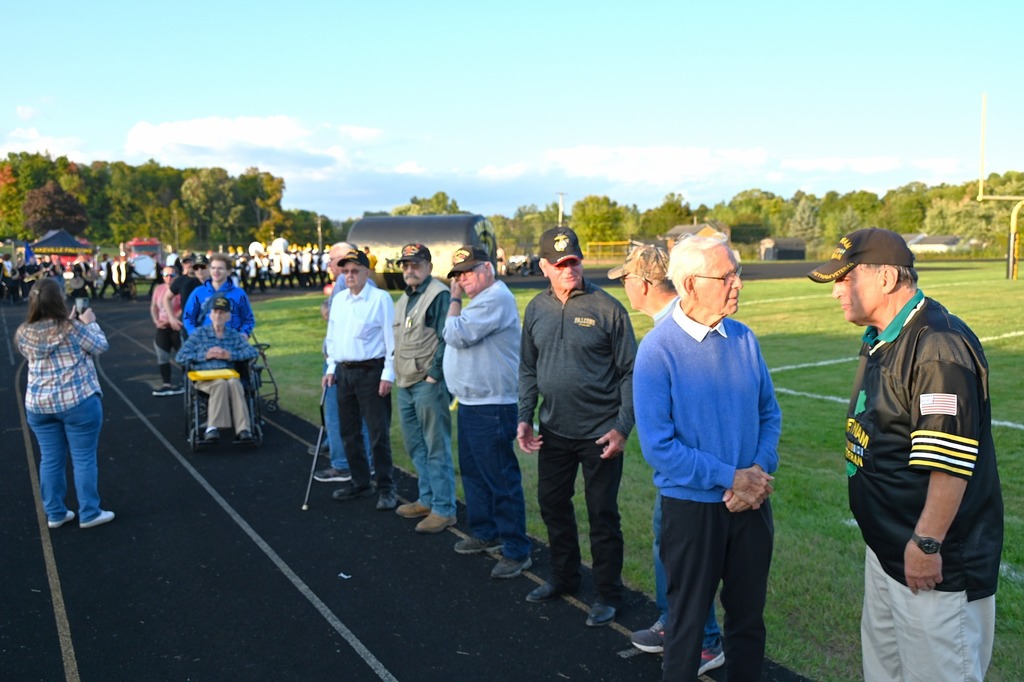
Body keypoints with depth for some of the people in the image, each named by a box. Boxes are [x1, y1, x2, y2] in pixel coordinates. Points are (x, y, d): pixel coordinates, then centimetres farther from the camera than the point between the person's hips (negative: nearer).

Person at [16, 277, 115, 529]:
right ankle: (89, 513, 12)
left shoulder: (24, 333, 1)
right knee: (83, 458, 5)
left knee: (50, 459, 13)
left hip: (38, 404, 5)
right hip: (78, 401, -5)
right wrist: (89, 322, 11)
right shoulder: (71, 327, -15)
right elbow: (100, 346, -3)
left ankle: (55, 513, 23)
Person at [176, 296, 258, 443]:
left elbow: (252, 352, 2)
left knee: (234, 383, -35)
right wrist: (205, 355, -4)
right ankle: (212, 429, -41)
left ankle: (243, 430, -43)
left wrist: (229, 355, -10)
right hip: (205, 377, -1)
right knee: (221, 384, -36)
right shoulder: (199, 333, 14)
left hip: (229, 375, 1)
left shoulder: (234, 335, 18)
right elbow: (181, 357, 7)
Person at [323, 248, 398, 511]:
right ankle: (360, 482, 28)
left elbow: (391, 338, -10)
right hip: (344, 372, 7)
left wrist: (388, 374, -13)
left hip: (371, 372, -7)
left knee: (378, 434, -4)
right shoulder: (338, 300, 11)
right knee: (349, 433, 14)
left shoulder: (381, 298, -9)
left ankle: (386, 489, 7)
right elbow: (332, 336, 18)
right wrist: (331, 368, 12)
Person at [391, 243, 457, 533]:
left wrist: (433, 375, -18)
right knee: (415, 445, 17)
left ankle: (444, 509, 5)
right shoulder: (404, 300, 18)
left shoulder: (439, 295, -10)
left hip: (429, 383, -10)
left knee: (437, 447, -3)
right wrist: (398, 374, 16)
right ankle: (427, 500, 30)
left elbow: (446, 339, -16)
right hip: (406, 384, 10)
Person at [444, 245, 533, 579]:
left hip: (491, 406, -11)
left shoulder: (496, 299, -17)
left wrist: (455, 300, -10)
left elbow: (456, 335, -20)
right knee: (473, 472, 20)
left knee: (502, 479, -5)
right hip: (471, 403, 11)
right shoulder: (481, 299, 17)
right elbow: (456, 339, 21)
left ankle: (516, 551, 3)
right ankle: (484, 532, 34)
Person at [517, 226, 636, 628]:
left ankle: (608, 594, 22)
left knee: (602, 515, 6)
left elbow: (629, 372, -9)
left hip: (600, 433, -5)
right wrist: (524, 417, 3)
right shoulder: (537, 309, 4)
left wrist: (622, 427, -14)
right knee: (552, 505, 17)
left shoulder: (607, 308, -11)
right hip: (553, 431, 5)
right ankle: (564, 577, 38)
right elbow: (528, 369, 11)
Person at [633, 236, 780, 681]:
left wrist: (761, 471, -11)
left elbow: (769, 414, 6)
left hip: (752, 503, 5)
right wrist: (731, 478, -17)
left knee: (749, 616, 19)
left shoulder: (744, 339, -1)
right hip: (692, 506, -4)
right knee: (688, 620, 14)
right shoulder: (657, 350, -16)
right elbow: (657, 446, -18)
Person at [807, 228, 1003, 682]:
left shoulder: (939, 344, -23)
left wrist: (927, 543, -23)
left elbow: (951, 460, -26)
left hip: (934, 558, -10)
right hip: (885, 543, 10)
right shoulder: (880, 340, 9)